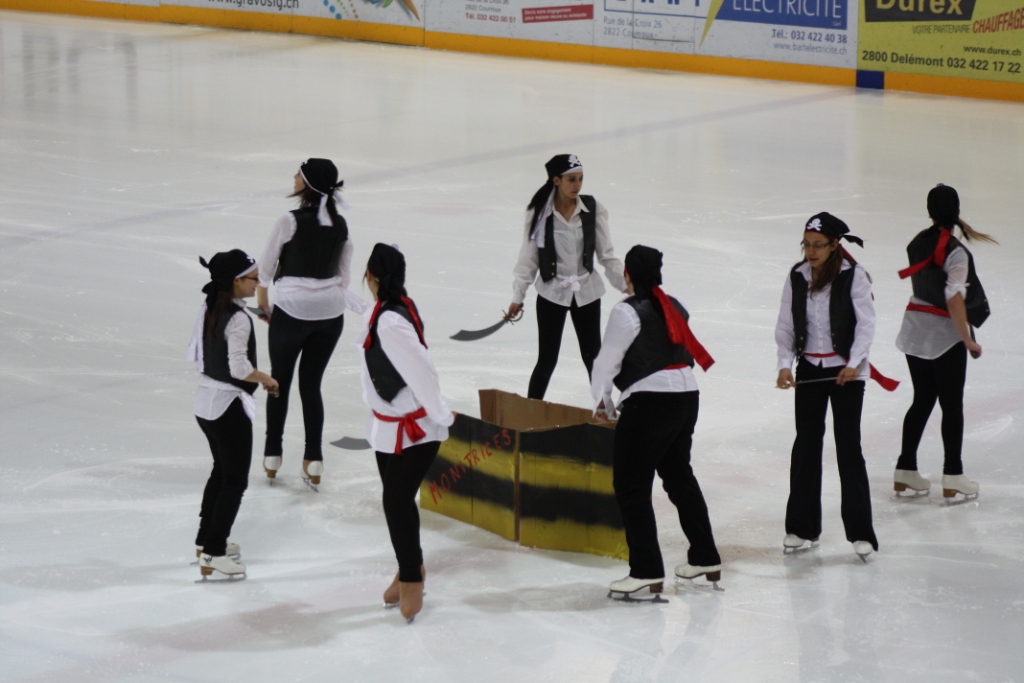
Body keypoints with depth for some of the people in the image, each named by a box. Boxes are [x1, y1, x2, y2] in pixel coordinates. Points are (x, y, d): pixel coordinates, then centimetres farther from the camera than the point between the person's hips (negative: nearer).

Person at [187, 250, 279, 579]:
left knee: (222, 470, 24)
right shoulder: (238, 319, -23)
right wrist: (266, 379, -10)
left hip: (205, 400, 9)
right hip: (229, 407, -9)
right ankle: (212, 555, 1)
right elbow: (240, 368, -26)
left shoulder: (208, 309, 4)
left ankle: (206, 540, 34)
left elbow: (195, 353, 11)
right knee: (235, 480, 1)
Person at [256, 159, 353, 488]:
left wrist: (263, 302, 12)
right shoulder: (340, 225, 2)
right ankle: (314, 460, 8)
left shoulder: (291, 221, -13)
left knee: (280, 381, 13)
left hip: (292, 309, -4)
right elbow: (343, 275, 10)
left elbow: (265, 266, -4)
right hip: (330, 312, 4)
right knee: (311, 384, 12)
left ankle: (272, 455, 20)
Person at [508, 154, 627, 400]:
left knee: (593, 356, 11)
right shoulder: (539, 213, -9)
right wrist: (518, 296, -8)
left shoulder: (593, 209, -6)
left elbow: (606, 255, 1)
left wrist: (625, 285, -4)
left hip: (587, 293, 2)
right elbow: (528, 259, -4)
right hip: (551, 294, -2)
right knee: (547, 360, 1)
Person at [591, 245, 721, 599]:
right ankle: (706, 558, 29)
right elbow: (682, 351, 14)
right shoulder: (674, 307, 13)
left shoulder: (628, 311, -10)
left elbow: (608, 360, -7)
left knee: (631, 484, -3)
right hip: (687, 395, 9)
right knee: (679, 475, 22)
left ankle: (647, 571, -8)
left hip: (650, 400, -9)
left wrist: (602, 401, 10)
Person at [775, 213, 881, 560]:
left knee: (848, 446, -4)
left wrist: (854, 363, -23)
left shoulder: (853, 275, -10)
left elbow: (866, 323, -12)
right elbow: (785, 326, 3)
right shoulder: (797, 277, 1)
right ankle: (801, 527, 16)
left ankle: (860, 532, 1)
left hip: (846, 370, -4)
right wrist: (785, 364, -10)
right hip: (809, 369, 4)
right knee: (806, 443, 7)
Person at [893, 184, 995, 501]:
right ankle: (952, 478, 6)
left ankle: (905, 470, 18)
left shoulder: (918, 242, 0)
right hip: (944, 335, -6)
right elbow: (955, 299, -26)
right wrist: (968, 340, -21)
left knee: (922, 400, 16)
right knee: (951, 405, 4)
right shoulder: (955, 252, -20)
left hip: (915, 329, 6)